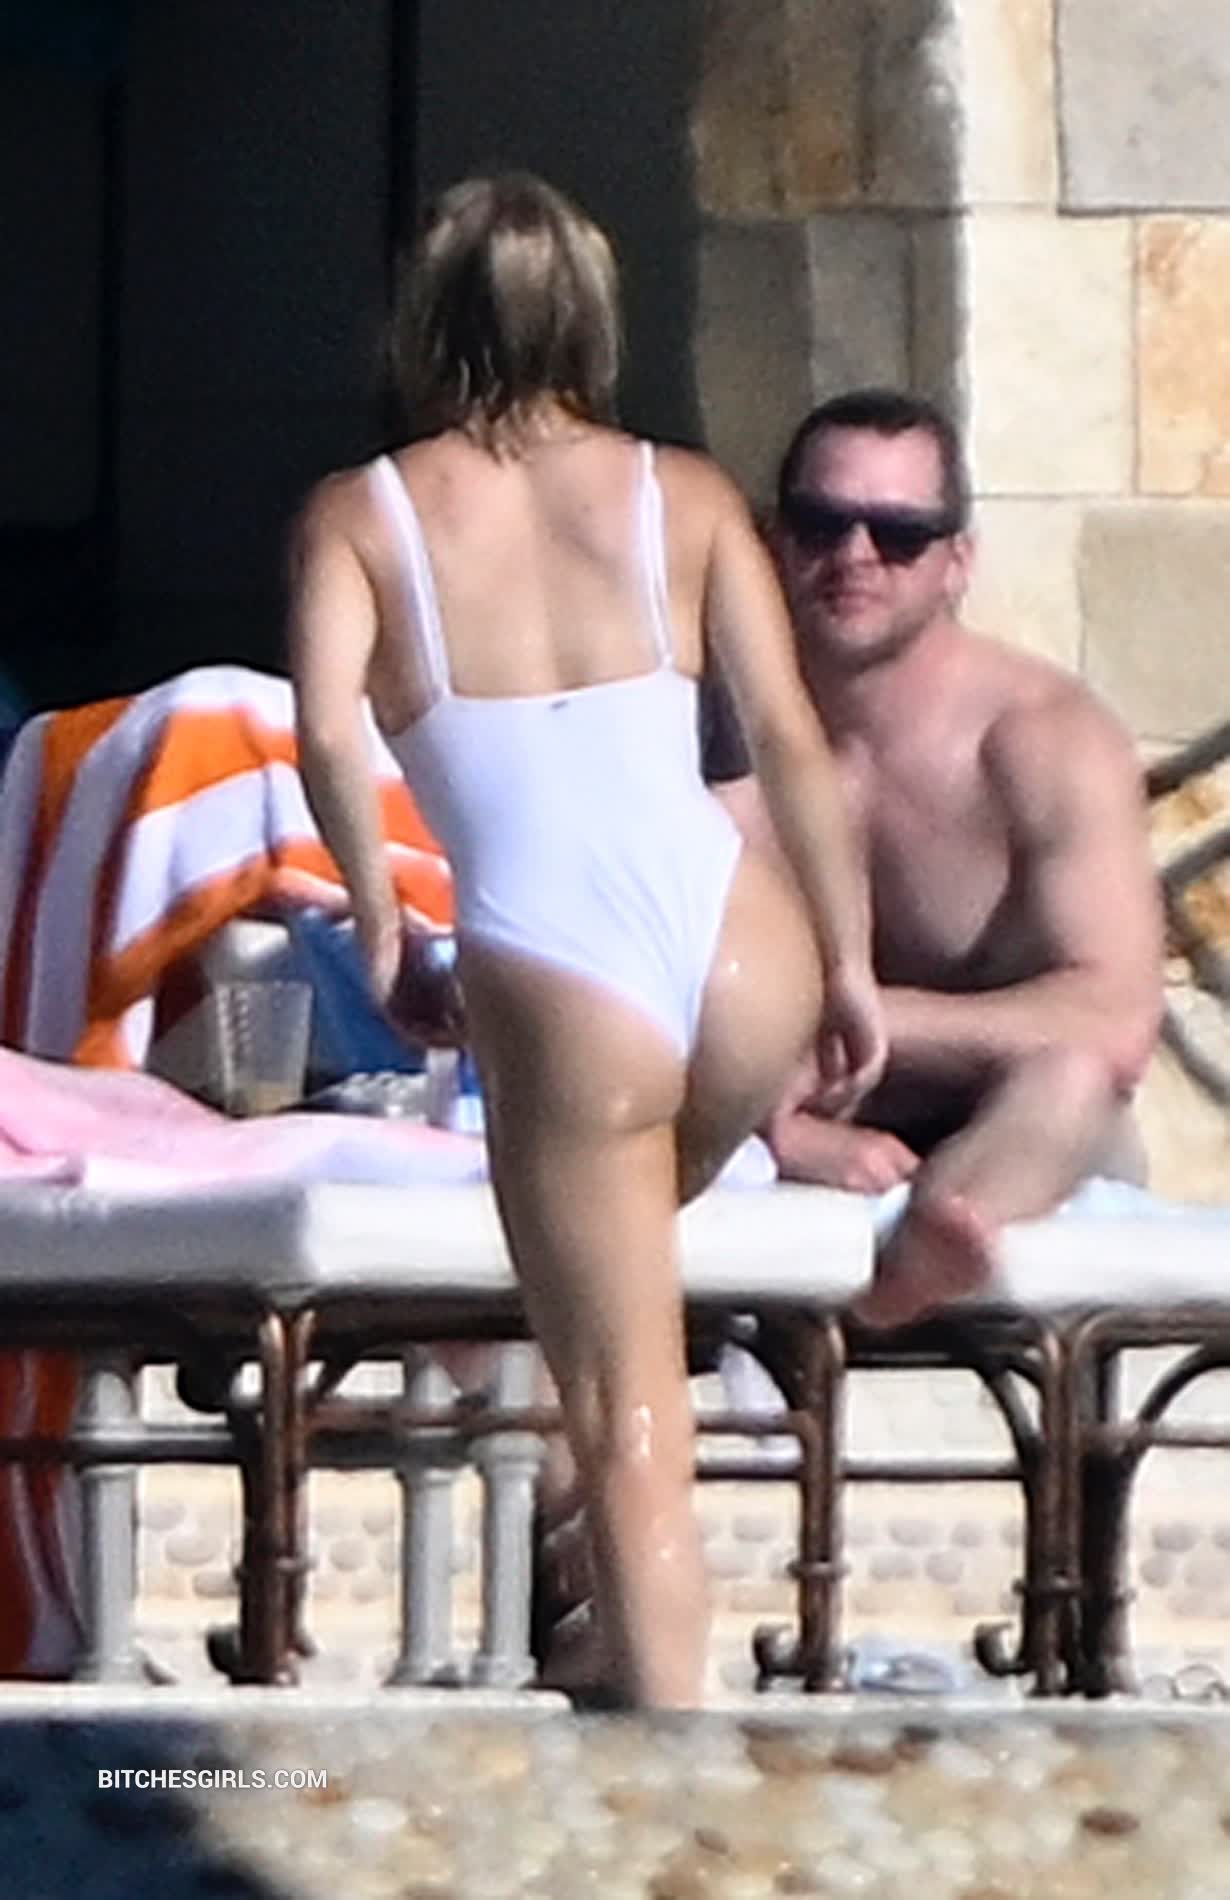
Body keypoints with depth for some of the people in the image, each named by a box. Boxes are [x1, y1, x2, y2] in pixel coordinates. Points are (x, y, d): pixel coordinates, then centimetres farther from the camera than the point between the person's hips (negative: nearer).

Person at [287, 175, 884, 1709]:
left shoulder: (357, 516, 5)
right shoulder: (685, 497, 9)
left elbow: (327, 733, -10)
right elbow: (790, 739, 4)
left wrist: (374, 906, 6)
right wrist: (851, 966, 12)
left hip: (553, 983, -2)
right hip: (742, 955, 2)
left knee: (628, 1423, 6)